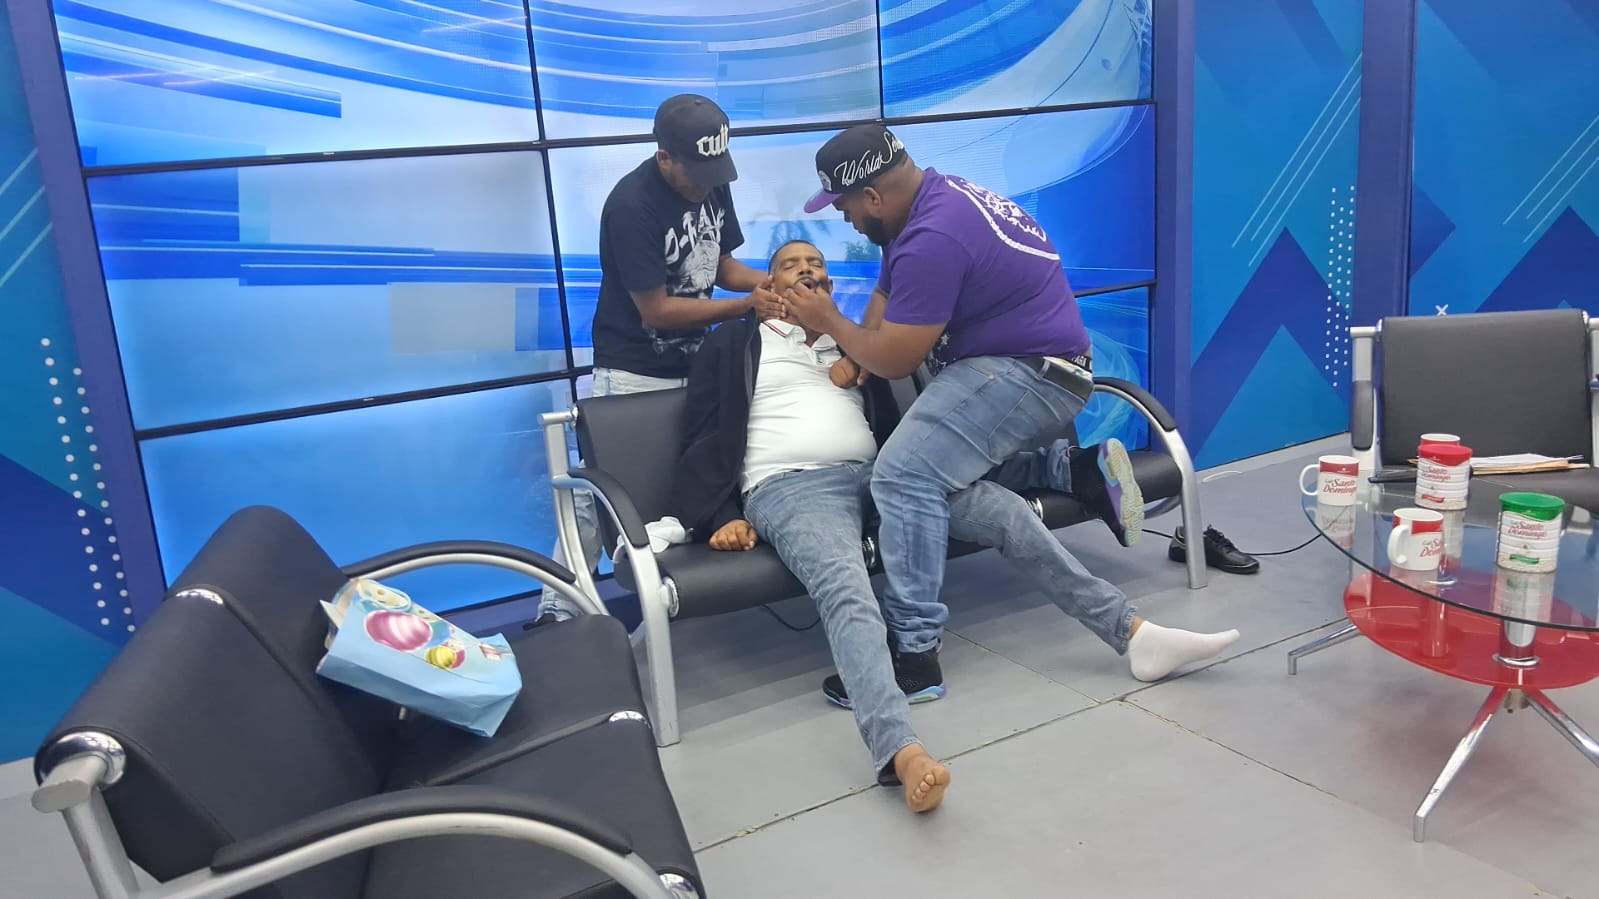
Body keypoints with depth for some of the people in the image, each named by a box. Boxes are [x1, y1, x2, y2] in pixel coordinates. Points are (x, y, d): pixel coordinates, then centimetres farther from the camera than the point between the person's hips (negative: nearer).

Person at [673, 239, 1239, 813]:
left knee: (1003, 508, -14)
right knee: (847, 593, -35)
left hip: (872, 478, 5)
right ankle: (902, 755, -57)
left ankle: (1132, 630, -10)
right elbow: (703, 442, 10)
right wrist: (721, 518, -5)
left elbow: (888, 422, 25)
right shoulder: (734, 344, 18)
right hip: (792, 489, -4)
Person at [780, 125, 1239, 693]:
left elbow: (894, 360, -18)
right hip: (1014, 366, 12)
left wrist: (830, 322, -2)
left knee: (904, 476, -25)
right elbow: (885, 297, 16)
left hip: (1029, 373, -12)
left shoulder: (933, 237, -22)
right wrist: (852, 349, -2)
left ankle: (913, 650, -23)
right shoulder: (933, 199, 10)